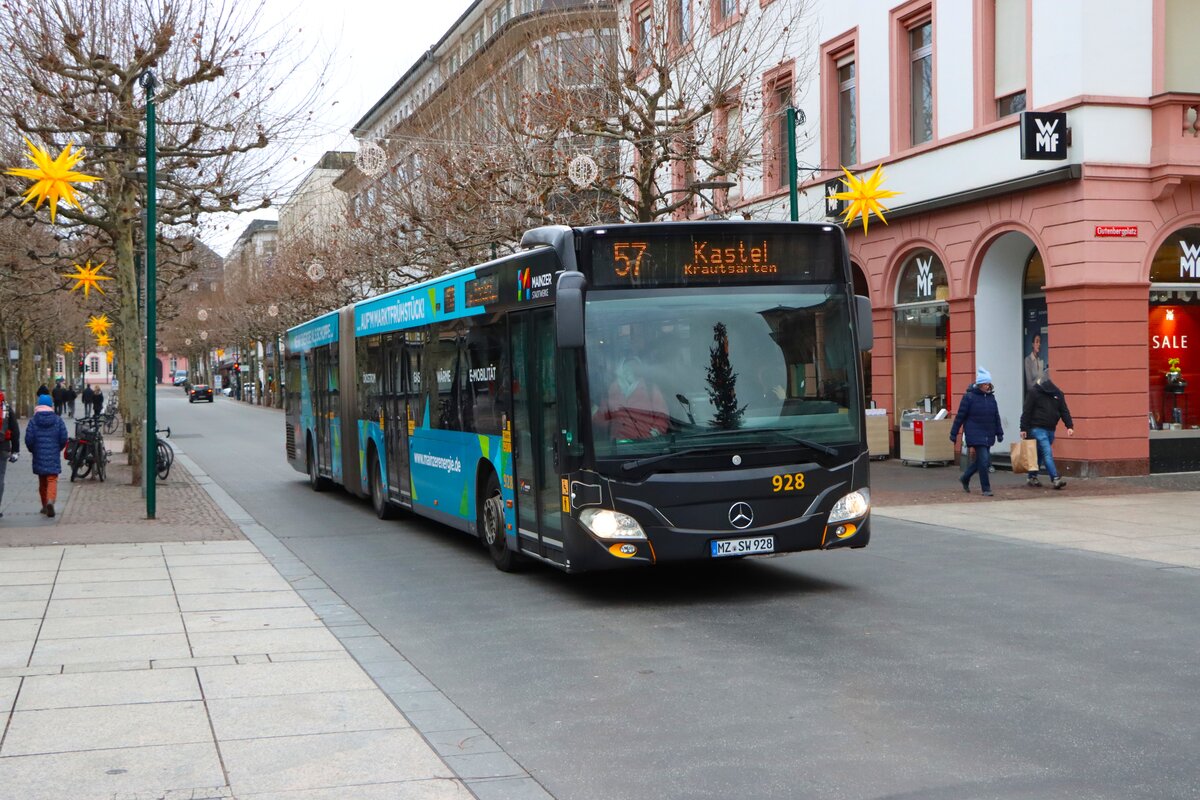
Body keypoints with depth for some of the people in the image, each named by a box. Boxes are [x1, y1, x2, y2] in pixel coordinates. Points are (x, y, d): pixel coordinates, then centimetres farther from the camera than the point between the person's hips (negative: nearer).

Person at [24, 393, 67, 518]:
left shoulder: (33, 420, -5)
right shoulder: (58, 420, -2)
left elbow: (28, 439, -7)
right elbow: (64, 438, -3)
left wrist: (32, 450, 12)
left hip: (39, 457, 1)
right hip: (53, 457, -1)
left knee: (42, 481, 15)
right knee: (52, 480, -3)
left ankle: (44, 505, 22)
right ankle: (50, 501, -26)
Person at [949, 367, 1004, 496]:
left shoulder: (991, 397, 9)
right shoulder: (969, 397, -8)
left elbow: (996, 417, 17)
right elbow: (960, 416, -5)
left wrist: (999, 433, 16)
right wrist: (953, 434, -3)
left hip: (988, 436, 6)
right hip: (975, 435, -6)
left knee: (979, 460, 12)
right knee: (984, 460, -11)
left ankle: (965, 479, 35)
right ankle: (986, 489, -2)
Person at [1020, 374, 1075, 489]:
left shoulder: (1058, 394, 7)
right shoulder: (1034, 393, -6)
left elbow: (1064, 411, 8)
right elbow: (1026, 412, -5)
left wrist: (1069, 426, -3)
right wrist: (1023, 428, -8)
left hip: (1050, 430, 5)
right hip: (1037, 428, -5)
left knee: (1040, 454, 13)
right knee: (1047, 453, -14)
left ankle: (1032, 478, 24)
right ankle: (1055, 479, -21)